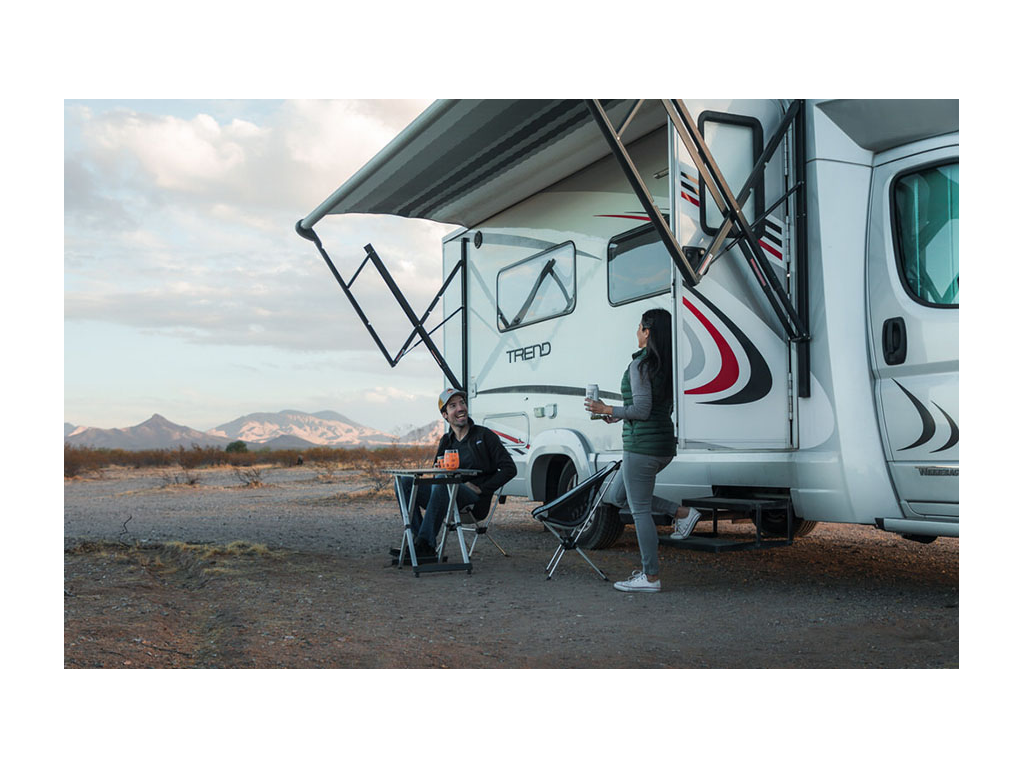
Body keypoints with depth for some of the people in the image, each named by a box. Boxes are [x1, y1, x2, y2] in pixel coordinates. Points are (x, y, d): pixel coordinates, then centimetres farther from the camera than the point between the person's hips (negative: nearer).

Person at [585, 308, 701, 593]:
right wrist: (618, 416, 21)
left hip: (641, 445, -9)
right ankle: (682, 513, 14)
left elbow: (642, 411, -19)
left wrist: (606, 409, -7)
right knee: (616, 496, 20)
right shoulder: (666, 366, 12)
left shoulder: (641, 365, -14)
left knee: (640, 510, 0)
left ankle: (651, 577, 6)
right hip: (664, 444, 9)